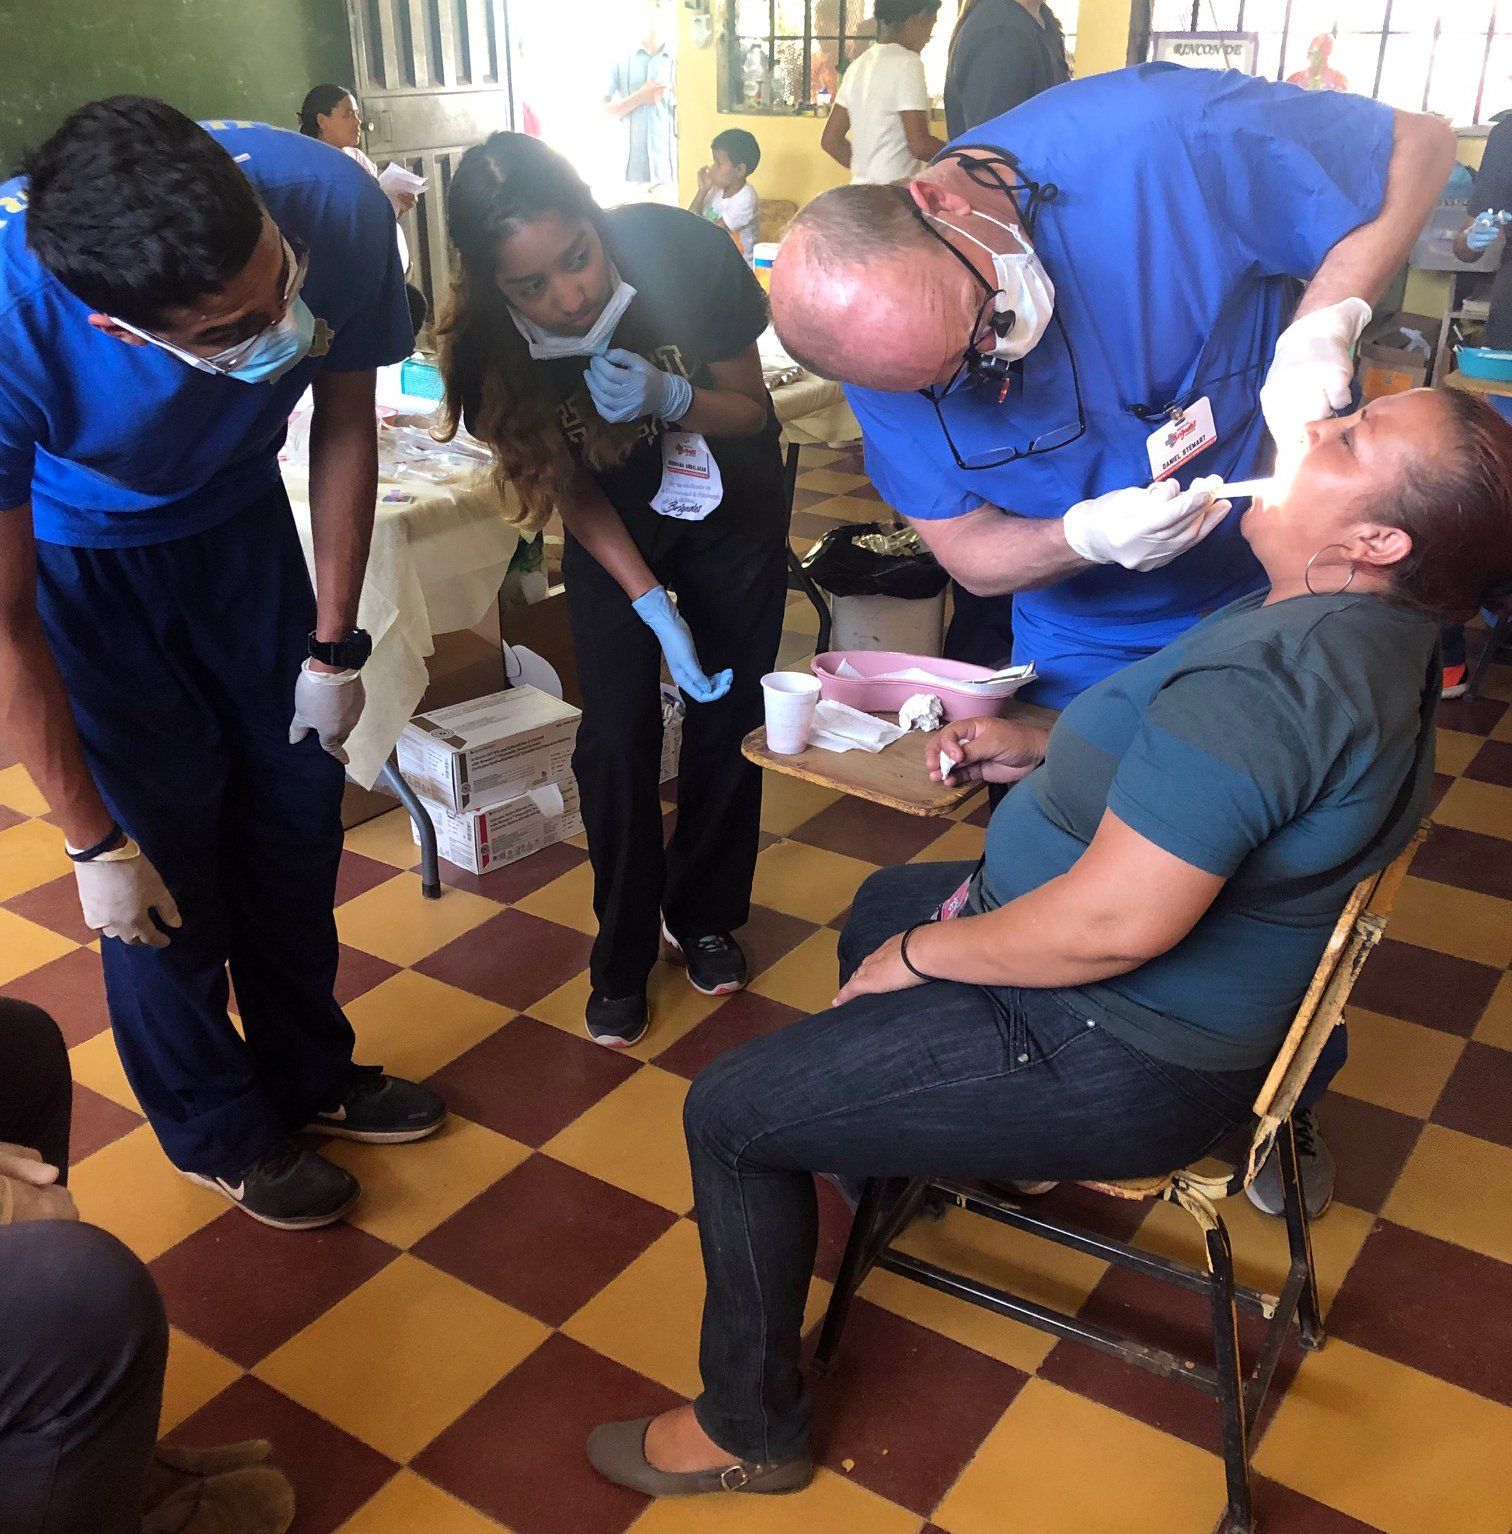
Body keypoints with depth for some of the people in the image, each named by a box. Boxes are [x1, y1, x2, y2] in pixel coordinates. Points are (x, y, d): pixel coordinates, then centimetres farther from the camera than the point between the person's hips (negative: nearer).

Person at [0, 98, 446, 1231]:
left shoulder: (333, 206, -31)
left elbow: (346, 421, -10)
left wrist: (335, 646, -5)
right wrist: (94, 843, -20)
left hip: (238, 520, 4)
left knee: (295, 804, 9)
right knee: (166, 849, -1)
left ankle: (309, 1072, 34)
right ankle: (219, 1134, 24)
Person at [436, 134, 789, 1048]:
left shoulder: (684, 255, -32)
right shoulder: (489, 347, -28)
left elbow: (750, 408, -17)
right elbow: (570, 492, -15)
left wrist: (668, 396, -37)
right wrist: (654, 607, -23)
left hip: (730, 504, 0)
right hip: (617, 527, 0)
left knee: (729, 715, 4)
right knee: (617, 737, -6)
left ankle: (704, 917, 26)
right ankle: (622, 957, 12)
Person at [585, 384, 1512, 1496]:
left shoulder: (1264, 675, -33)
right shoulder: (1370, 627, 0)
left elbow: (1114, 924, -34)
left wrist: (921, 956, -18)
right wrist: (1045, 751, 3)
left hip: (1118, 1067, -10)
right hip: (1198, 1002, 11)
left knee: (729, 1113, -3)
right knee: (884, 901, 31)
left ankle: (751, 1430, 18)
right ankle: (909, 1138, 49)